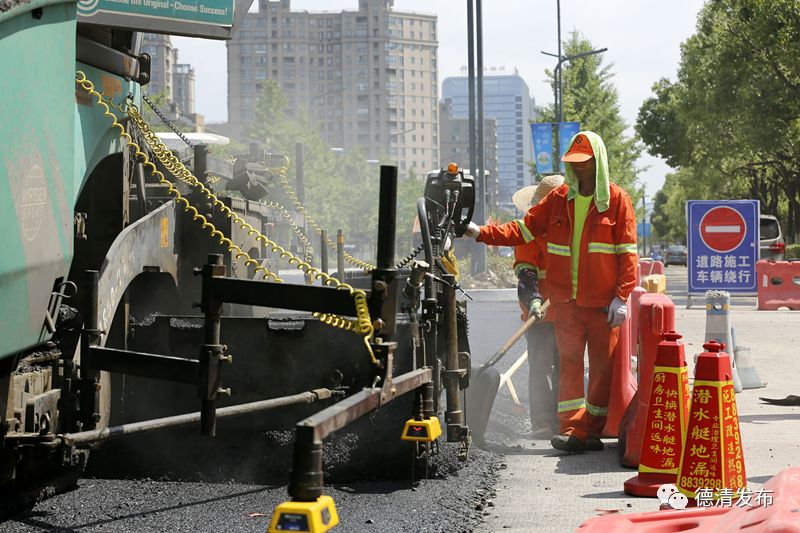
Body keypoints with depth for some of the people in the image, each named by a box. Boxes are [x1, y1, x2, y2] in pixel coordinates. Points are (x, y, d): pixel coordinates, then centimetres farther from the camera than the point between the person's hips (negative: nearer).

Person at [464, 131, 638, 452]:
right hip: (567, 301, 3)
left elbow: (627, 253, -3)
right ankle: (572, 430, -1)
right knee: (570, 363, 0)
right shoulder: (559, 199, 10)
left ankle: (588, 431, 5)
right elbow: (523, 229, 6)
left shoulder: (617, 200, -1)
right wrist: (480, 233, -7)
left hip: (603, 303, -3)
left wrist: (621, 297, -10)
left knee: (602, 366, 0)